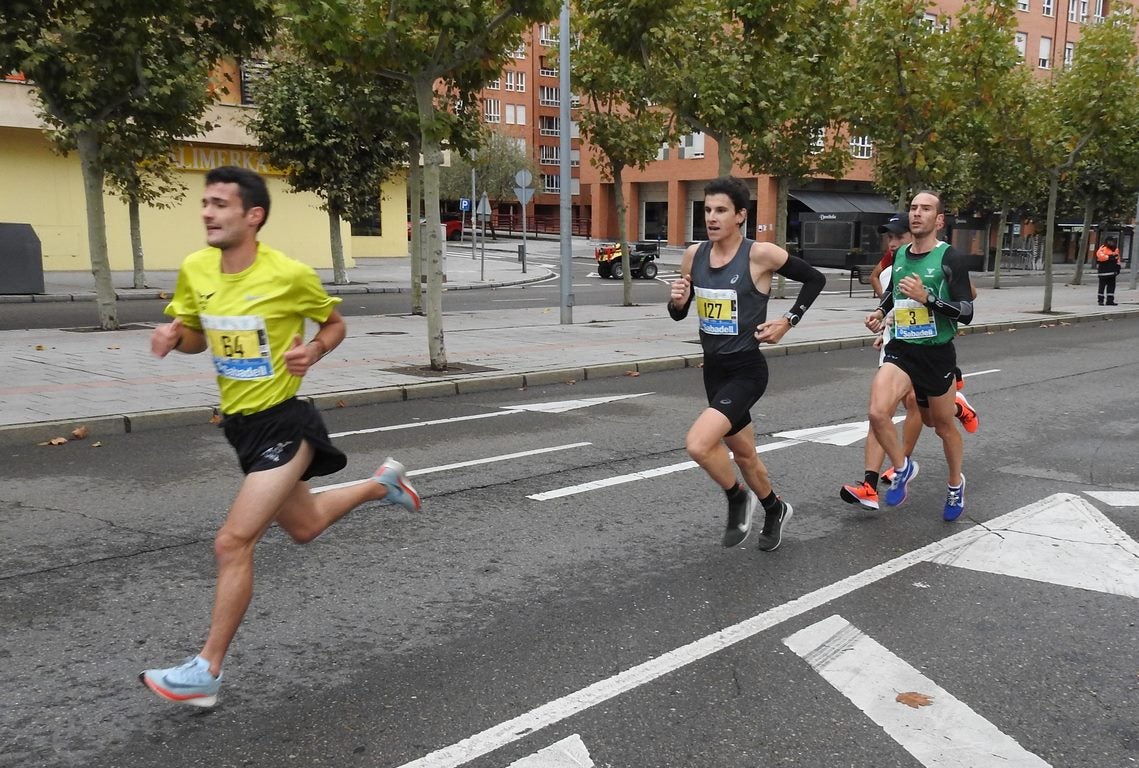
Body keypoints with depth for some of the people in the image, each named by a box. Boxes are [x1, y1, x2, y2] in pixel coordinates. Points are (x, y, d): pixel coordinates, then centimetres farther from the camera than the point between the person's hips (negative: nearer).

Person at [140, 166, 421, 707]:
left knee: (233, 542, -12)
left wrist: (313, 350, -20)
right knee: (304, 527, 23)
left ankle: (206, 671, 3)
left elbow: (335, 324, 1)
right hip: (240, 422, 7)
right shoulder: (194, 269, -2)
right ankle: (382, 484, 48)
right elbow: (196, 337, 13)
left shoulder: (290, 274, -16)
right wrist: (173, 336, -9)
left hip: (283, 423, -7)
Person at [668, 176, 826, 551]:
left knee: (698, 444, -23)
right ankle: (774, 509, 47)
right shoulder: (693, 255, 0)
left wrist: (788, 321, -8)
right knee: (742, 453, 20)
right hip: (713, 369, 6)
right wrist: (677, 301, -12)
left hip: (746, 370, -6)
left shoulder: (760, 254, -15)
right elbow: (679, 313, 10)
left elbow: (815, 279, -2)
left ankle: (738, 498, 7)